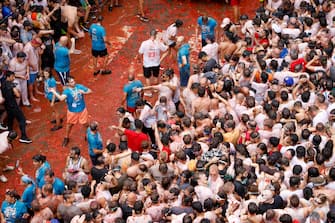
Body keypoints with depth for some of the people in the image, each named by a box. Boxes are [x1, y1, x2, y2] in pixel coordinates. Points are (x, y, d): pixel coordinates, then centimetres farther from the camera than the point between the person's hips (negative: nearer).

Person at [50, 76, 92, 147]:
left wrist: (84, 92, -24)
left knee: (85, 123, 15)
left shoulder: (80, 86, -10)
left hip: (82, 109, 2)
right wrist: (54, 92, -47)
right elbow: (61, 98, -39)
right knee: (69, 124, 17)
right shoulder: (67, 91, -21)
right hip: (72, 111, -2)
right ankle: (66, 138, 38)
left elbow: (90, 91, -3)